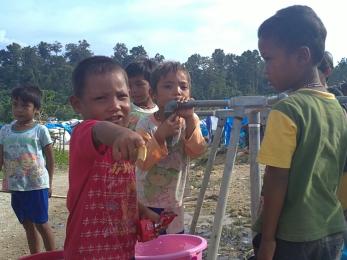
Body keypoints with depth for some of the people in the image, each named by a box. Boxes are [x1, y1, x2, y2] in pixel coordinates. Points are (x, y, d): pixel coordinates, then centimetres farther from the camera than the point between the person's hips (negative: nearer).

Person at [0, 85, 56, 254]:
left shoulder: (40, 130, -6)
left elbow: (50, 159, 0)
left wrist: (49, 183, 2)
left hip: (37, 186, -4)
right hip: (15, 187, 4)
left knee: (41, 224, 5)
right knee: (28, 225, 15)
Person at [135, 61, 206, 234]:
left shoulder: (189, 122, -4)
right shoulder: (145, 125, -14)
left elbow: (197, 151, -19)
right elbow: (143, 162, -22)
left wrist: (190, 119, -31)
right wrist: (160, 135, -35)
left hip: (174, 203, 3)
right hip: (145, 203, -3)